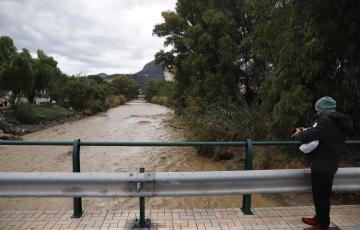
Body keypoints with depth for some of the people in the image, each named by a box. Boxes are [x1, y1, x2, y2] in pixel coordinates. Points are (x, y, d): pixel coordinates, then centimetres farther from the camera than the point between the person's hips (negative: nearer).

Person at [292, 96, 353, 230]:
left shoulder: (326, 121, -23)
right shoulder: (340, 122, 9)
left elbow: (308, 137, -27)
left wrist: (299, 134, -5)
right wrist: (306, 132, 9)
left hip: (322, 166, -10)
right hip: (329, 165, 10)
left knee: (320, 196, 3)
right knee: (322, 195, 22)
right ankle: (319, 218, 37)